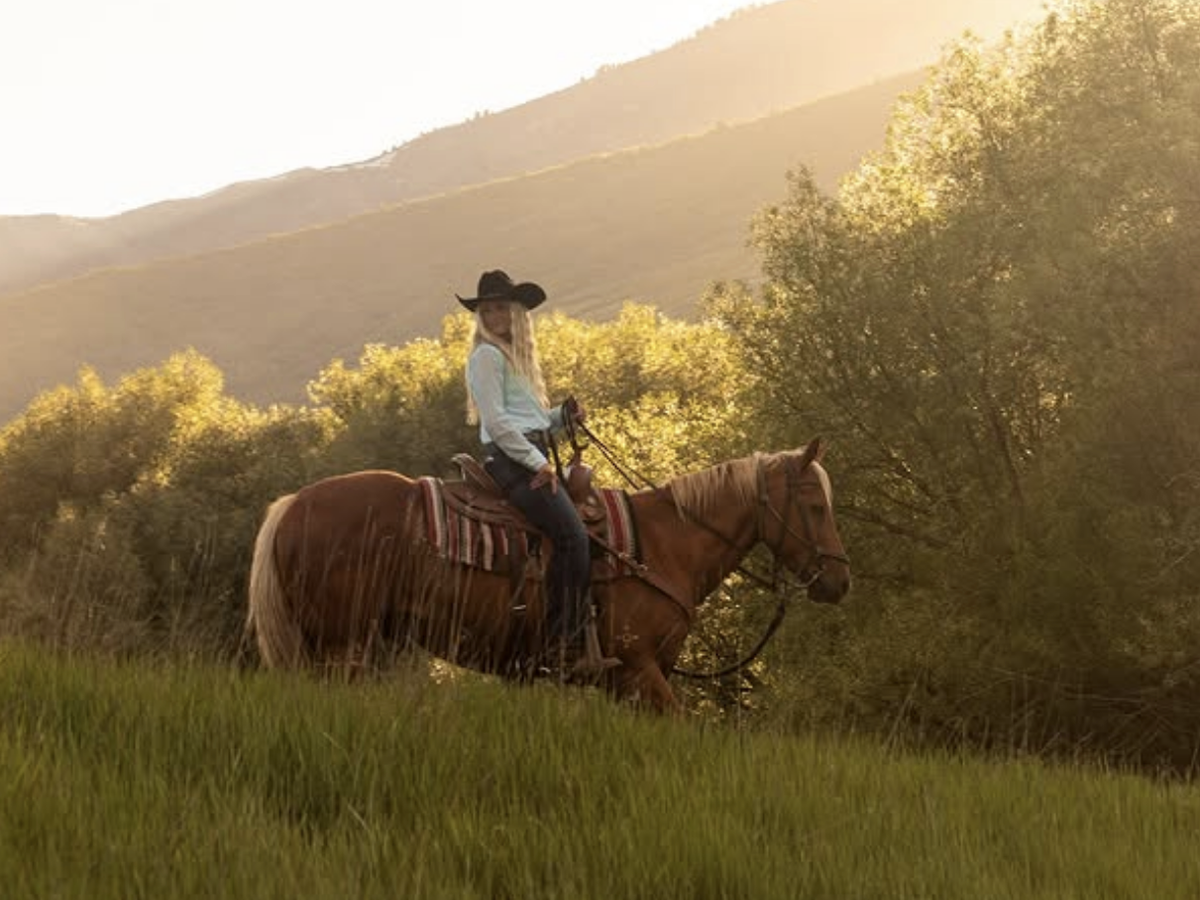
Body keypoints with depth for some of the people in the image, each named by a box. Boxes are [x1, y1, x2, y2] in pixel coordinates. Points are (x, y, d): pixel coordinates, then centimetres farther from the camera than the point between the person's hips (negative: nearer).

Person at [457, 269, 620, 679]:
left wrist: (564, 415, 8)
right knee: (572, 534, -22)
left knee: (583, 531, 1)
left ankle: (585, 643, -3)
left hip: (532, 458, 10)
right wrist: (538, 462, -15)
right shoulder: (487, 356, -3)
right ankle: (567, 647, -24)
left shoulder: (517, 356, 25)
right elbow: (497, 421, -12)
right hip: (510, 460, -10)